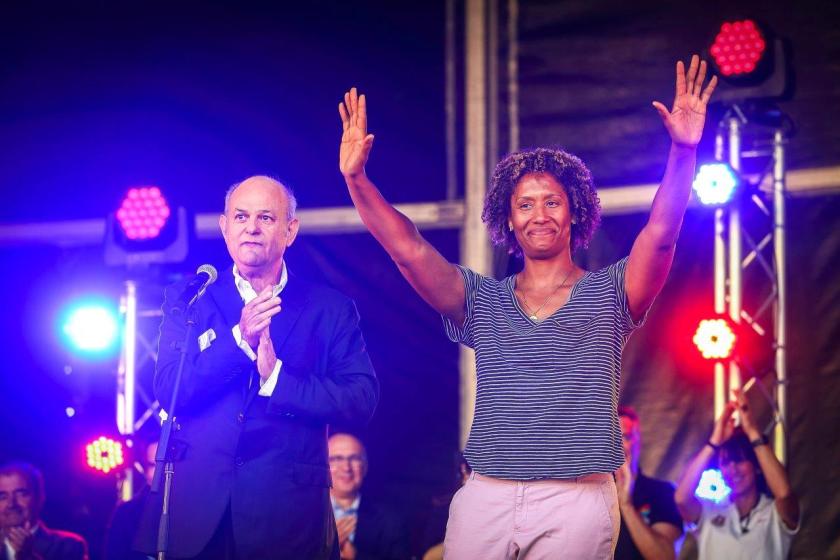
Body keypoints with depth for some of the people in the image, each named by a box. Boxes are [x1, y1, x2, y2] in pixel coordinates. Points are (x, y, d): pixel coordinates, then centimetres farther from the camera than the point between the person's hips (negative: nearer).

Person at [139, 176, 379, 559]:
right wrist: (238, 339, -16)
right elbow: (167, 391, -5)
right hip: (197, 507, 1)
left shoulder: (330, 309, 5)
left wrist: (277, 378, -15)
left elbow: (362, 399, -5)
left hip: (287, 512, 0)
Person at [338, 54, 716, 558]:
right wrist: (356, 178, -7)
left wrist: (684, 151, -20)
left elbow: (661, 234, -6)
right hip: (486, 498, 2)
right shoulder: (482, 301, 14)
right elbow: (410, 251, 4)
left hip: (577, 502, -2)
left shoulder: (609, 294, 9)